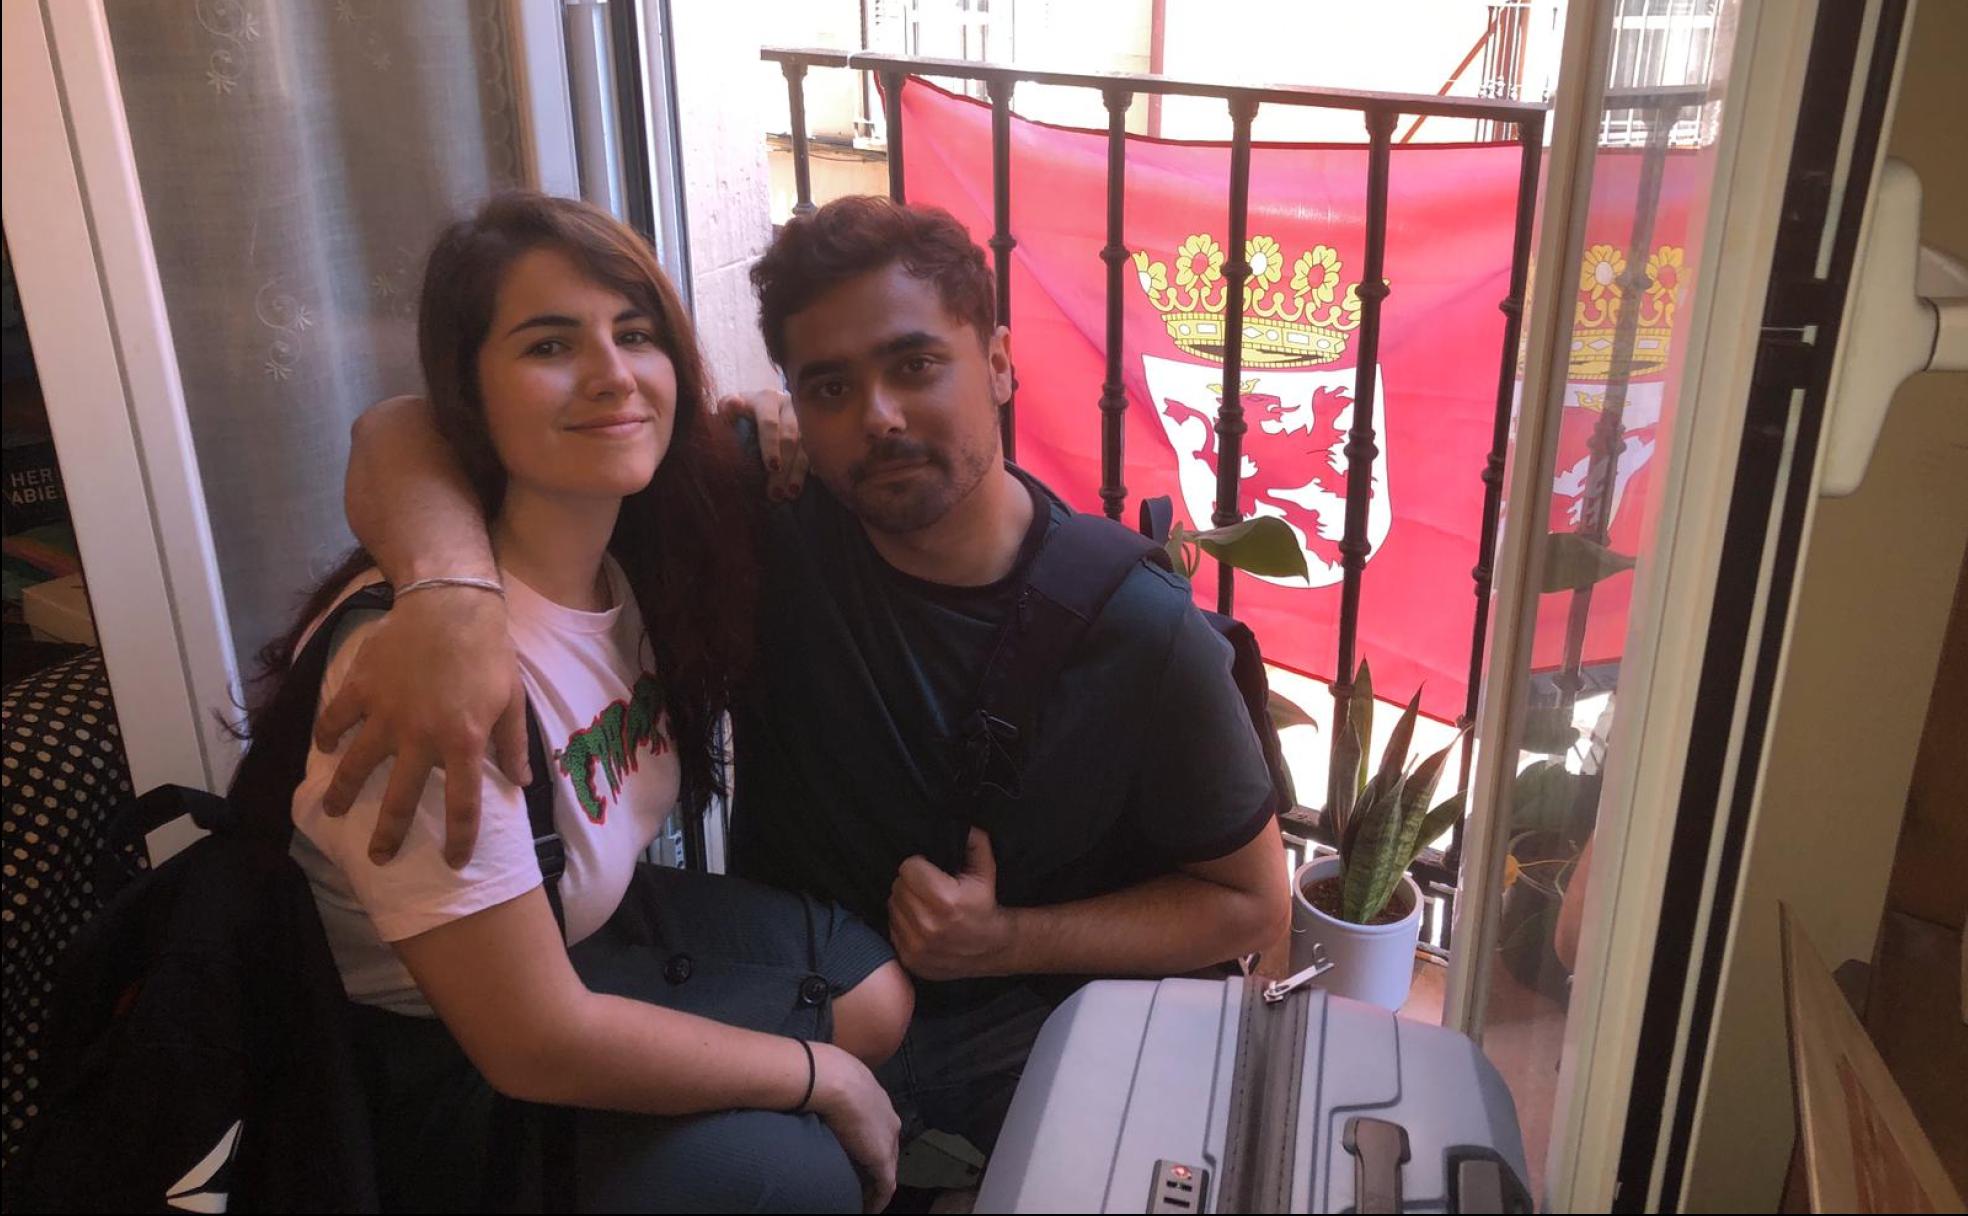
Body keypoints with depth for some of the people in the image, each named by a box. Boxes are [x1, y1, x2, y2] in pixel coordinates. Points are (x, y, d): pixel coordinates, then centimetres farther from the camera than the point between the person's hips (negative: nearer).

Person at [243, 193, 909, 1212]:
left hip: (575, 924, 8)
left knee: (876, 993, -1)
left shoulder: (640, 548, -12)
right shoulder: (428, 657, -34)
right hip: (434, 1047, -7)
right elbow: (534, 1044, -29)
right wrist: (828, 1078, -17)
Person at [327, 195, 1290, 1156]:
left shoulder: (1144, 633, -15)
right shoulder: (760, 511, -14)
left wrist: (1010, 942, -16)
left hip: (1043, 1007, 0)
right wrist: (454, 586, -42)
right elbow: (408, 436, -19)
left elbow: (1249, 900, -2)